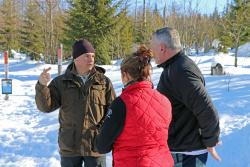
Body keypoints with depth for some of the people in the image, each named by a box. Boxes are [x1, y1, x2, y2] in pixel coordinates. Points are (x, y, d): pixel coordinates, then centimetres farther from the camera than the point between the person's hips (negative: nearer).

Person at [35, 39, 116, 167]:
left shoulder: (104, 82, 0)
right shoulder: (61, 82, 2)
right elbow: (46, 106, -7)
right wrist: (42, 85, -23)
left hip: (96, 145, -1)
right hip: (69, 146, 1)